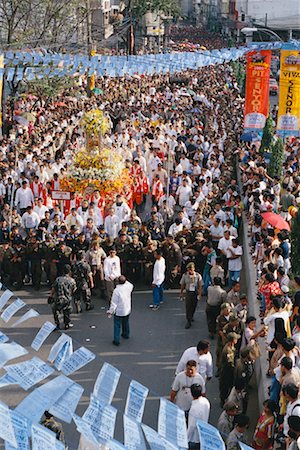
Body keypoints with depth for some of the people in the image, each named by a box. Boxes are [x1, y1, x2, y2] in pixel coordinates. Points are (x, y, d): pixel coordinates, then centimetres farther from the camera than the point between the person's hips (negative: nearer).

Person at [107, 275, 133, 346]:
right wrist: (125, 281, 16)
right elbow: (131, 285, 18)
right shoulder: (128, 287, -12)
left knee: (117, 326, 6)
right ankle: (126, 334, 47)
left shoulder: (116, 290, -27)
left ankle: (116, 340, 7)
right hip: (127, 310, 6)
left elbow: (114, 303, -20)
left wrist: (110, 311, -9)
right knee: (126, 323, 28)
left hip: (119, 312, -6)